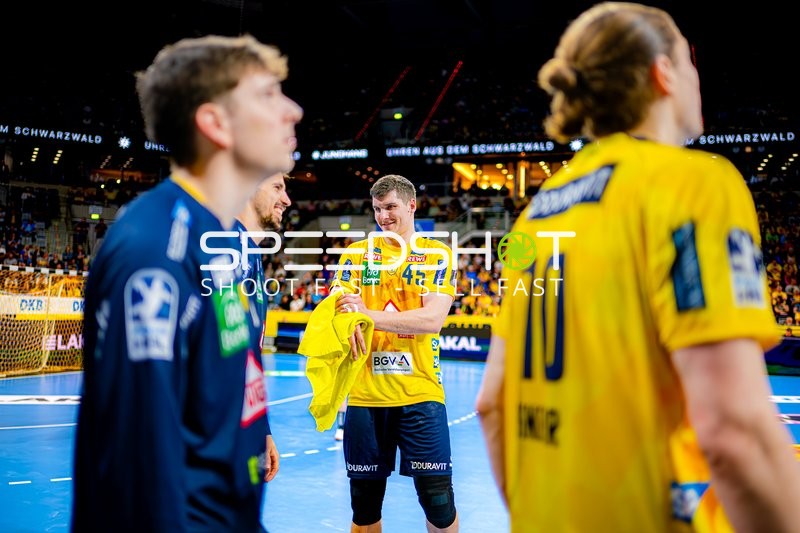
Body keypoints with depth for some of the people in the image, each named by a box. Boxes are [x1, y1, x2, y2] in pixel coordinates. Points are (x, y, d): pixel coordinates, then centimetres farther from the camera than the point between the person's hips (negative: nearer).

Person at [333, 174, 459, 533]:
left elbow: (433, 318, -10)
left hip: (421, 394, -2)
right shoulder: (356, 253, 10)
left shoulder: (437, 254, 3)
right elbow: (337, 306, -1)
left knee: (438, 502, -1)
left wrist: (369, 315, -19)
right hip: (365, 395, 2)